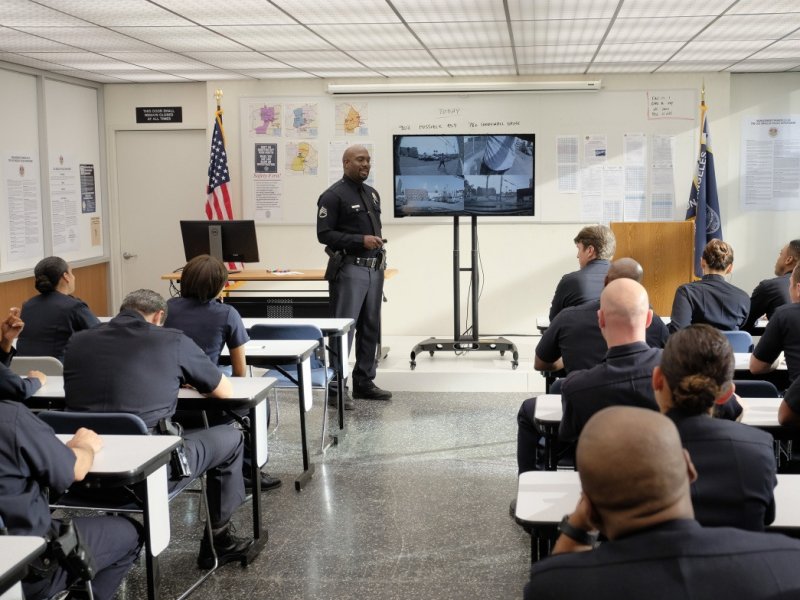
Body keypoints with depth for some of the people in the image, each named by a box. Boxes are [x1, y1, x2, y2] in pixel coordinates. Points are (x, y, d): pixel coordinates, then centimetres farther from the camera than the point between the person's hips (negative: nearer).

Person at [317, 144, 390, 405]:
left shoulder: (372, 193, 16)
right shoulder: (333, 195, -8)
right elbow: (324, 234, -13)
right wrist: (361, 240, -19)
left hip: (374, 269, 8)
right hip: (349, 269, -8)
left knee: (370, 328, 11)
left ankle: (364, 381, 20)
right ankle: (335, 387, -4)